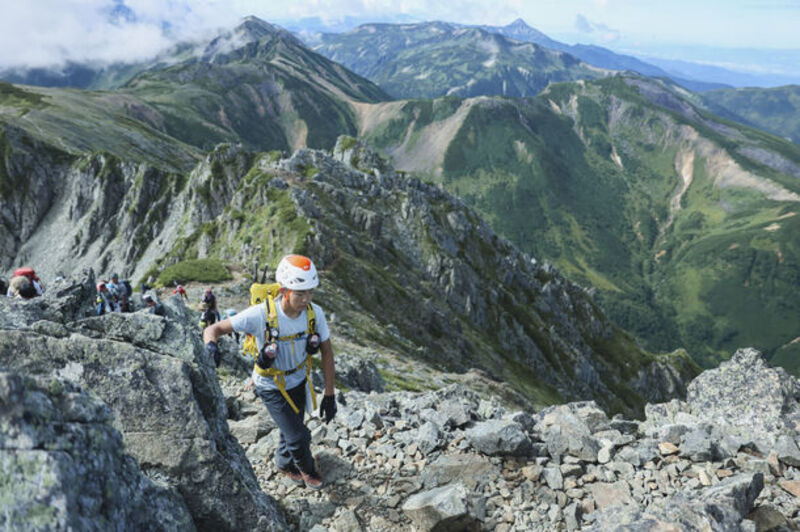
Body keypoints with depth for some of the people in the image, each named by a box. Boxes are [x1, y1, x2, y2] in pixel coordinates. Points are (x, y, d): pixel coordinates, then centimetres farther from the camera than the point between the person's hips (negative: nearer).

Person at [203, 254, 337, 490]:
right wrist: (211, 345, -51)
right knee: (299, 437, -4)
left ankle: (284, 463, 55)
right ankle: (307, 469, 31)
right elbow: (214, 329, -26)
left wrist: (329, 395, -8)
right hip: (271, 388, -4)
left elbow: (326, 351, -10)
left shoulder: (314, 313, -21)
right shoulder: (261, 314, -33)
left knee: (292, 428, 22)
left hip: (298, 381, 4)